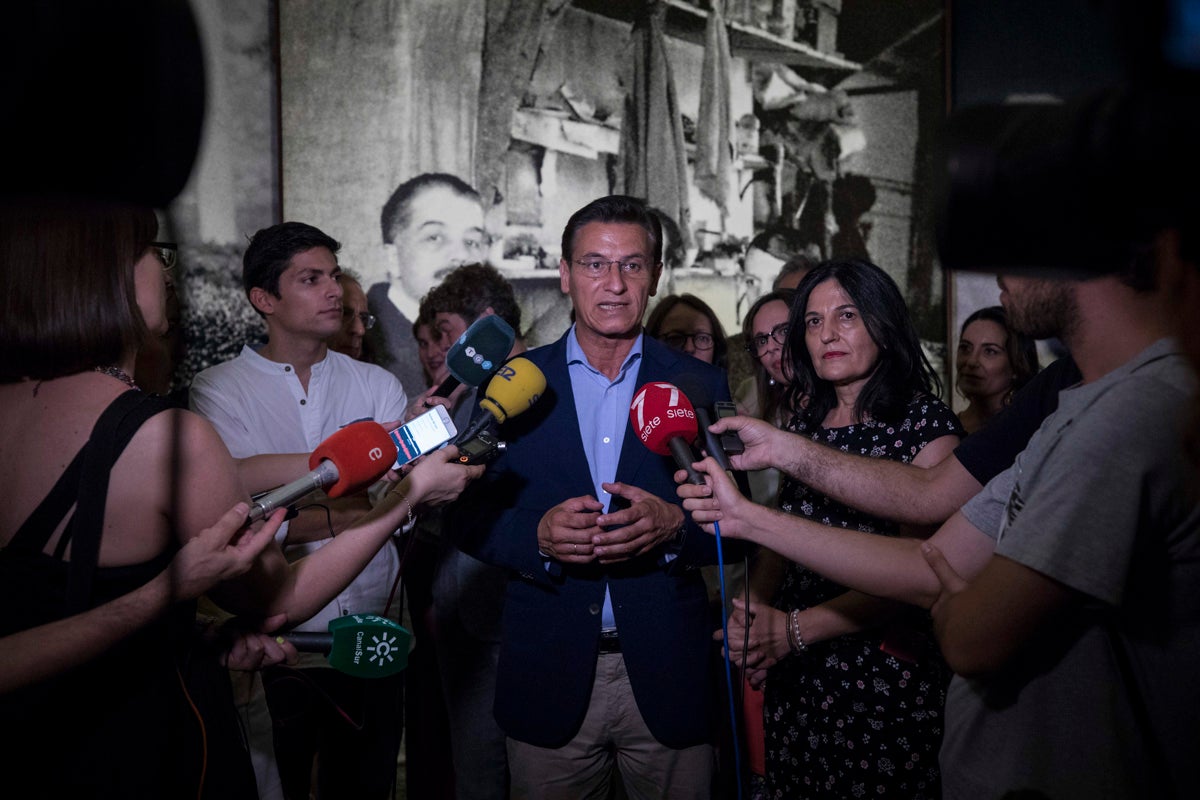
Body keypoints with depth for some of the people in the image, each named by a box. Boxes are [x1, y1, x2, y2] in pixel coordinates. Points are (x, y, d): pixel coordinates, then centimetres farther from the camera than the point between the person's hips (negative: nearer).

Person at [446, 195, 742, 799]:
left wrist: (673, 525, -20)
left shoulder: (701, 386, 1)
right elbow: (466, 514, 1)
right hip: (548, 677, 0)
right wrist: (537, 534, -18)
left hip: (667, 678, 0)